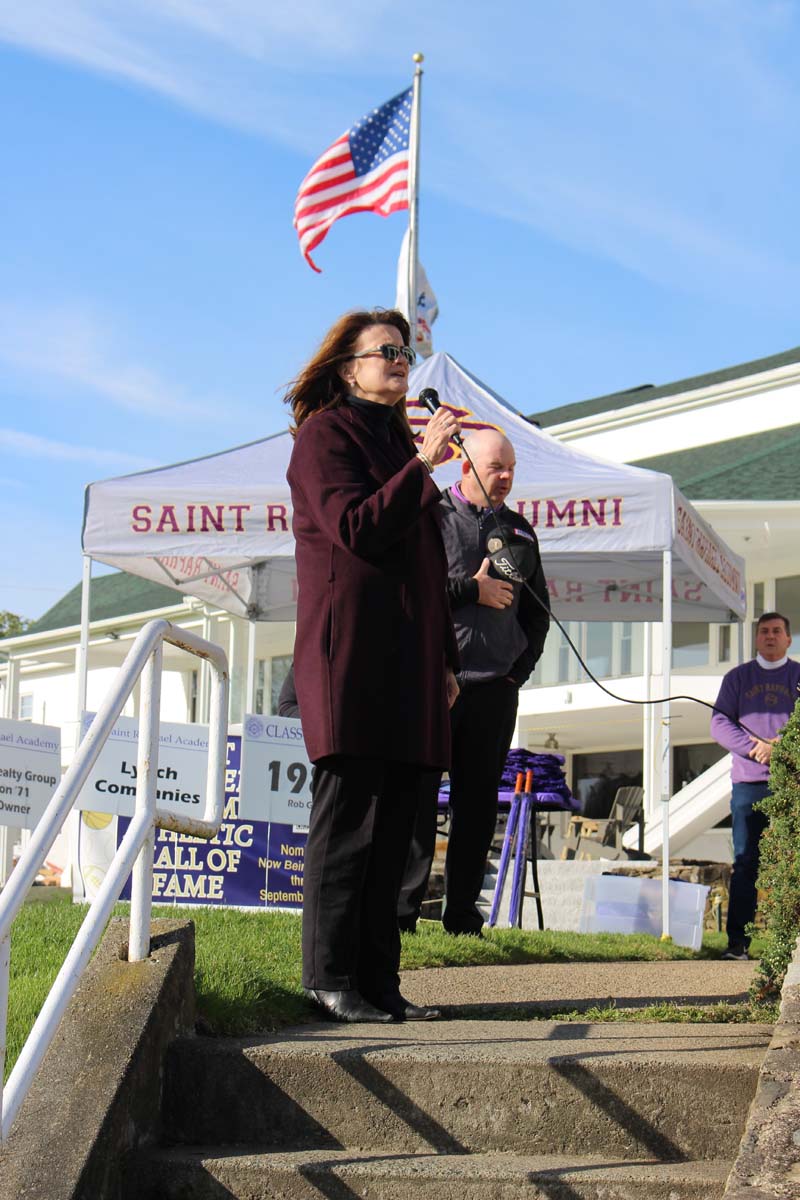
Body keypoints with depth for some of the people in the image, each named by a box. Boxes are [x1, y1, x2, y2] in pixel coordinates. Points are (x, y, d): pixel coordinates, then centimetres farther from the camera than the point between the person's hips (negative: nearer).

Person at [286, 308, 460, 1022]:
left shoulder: (397, 439, 25)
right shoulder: (326, 433, 1)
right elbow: (354, 529, -15)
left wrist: (444, 660, 21)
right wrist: (424, 464, -18)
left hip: (406, 658, 8)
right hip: (350, 649, -8)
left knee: (392, 822, 4)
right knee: (349, 816, -8)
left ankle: (378, 981, 6)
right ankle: (331, 978, -4)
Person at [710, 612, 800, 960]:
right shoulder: (737, 678, 15)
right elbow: (719, 723, 4)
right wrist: (754, 747, -11)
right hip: (748, 783, 1)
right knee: (744, 862, -3)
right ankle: (737, 941, -4)